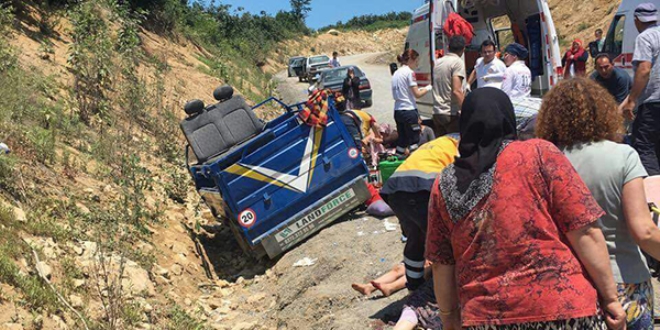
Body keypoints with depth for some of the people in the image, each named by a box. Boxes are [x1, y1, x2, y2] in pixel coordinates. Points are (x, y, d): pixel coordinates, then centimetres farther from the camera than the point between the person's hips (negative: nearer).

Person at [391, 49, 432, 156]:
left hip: (397, 110, 8)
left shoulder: (396, 73, 15)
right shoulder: (409, 72, -9)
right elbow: (417, 94, -12)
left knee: (402, 139, 11)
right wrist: (428, 88, 4)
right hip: (409, 110, -8)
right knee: (414, 140, -4)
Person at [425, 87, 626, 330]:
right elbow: (584, 233, -8)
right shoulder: (538, 155, -3)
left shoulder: (444, 186, 5)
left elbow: (441, 264, 8)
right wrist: (610, 296, 0)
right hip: (560, 309, -2)